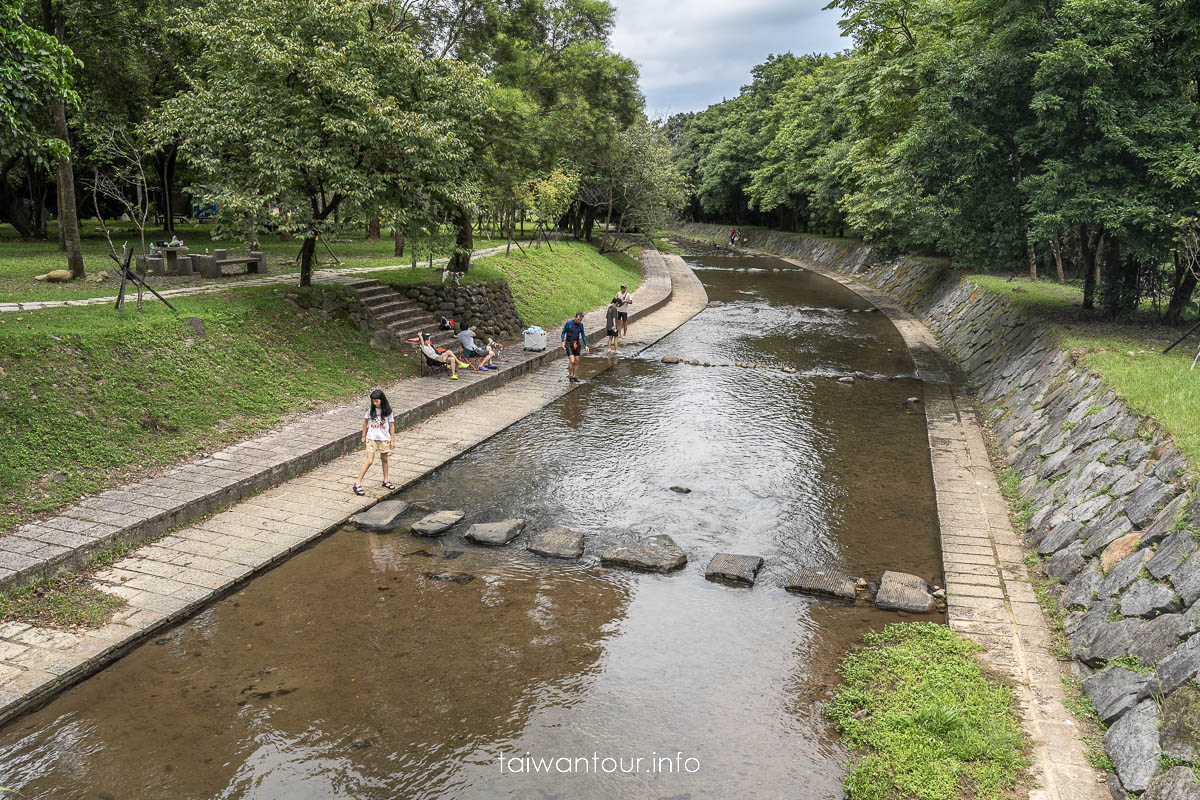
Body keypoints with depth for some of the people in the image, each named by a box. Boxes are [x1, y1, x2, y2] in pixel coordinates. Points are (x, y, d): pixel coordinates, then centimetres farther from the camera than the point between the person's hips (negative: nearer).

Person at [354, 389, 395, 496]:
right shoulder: (370, 409, -5)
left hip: (384, 439, 1)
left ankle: (386, 481, 30)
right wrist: (363, 436, 11)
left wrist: (393, 440, 2)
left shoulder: (387, 411, -5)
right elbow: (365, 421, 7)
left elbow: (391, 425, 2)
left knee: (384, 460, 13)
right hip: (371, 438, -1)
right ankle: (358, 484, -6)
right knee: (369, 461, -9)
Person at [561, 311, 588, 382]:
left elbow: (583, 335, 11)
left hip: (577, 344, 5)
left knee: (577, 362, 5)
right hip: (569, 344, -5)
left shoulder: (581, 325, 4)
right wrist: (563, 342, -12)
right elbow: (563, 333, 1)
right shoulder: (569, 323, -9)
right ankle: (570, 375, 4)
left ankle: (575, 376, 15)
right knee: (572, 361, -14)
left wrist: (586, 346, 5)